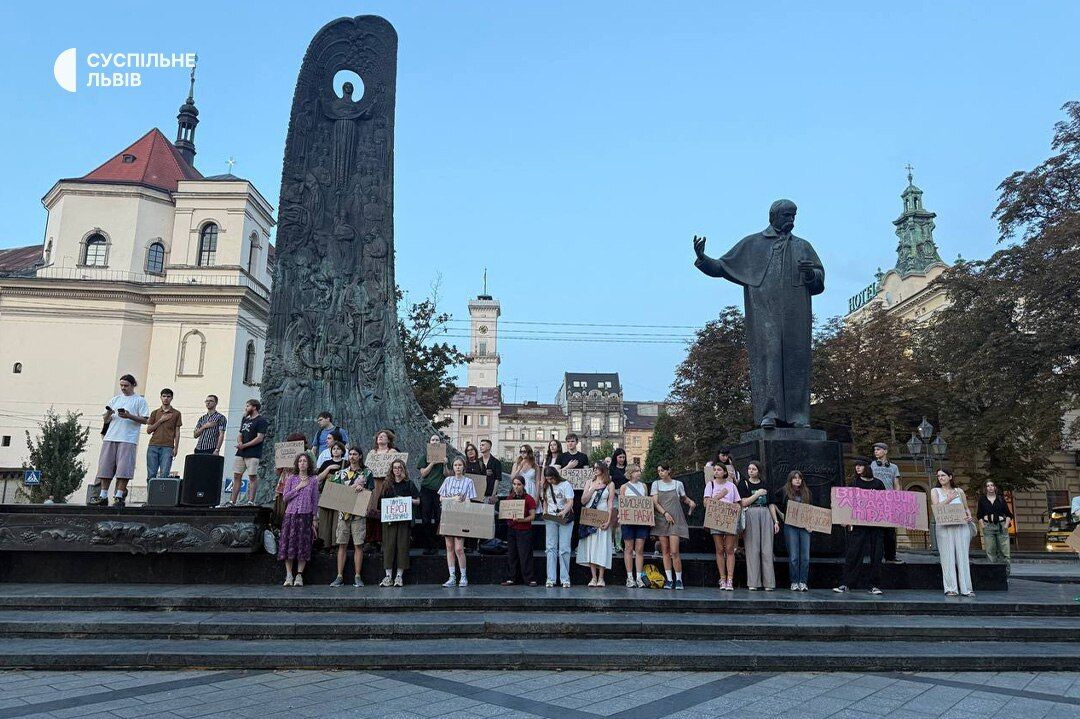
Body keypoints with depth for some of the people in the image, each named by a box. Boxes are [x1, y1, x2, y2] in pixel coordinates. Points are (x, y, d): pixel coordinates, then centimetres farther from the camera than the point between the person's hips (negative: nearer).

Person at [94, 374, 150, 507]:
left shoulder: (140, 400, 6)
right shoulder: (115, 399, 20)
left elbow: (145, 420, -1)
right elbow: (105, 420, 20)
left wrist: (129, 416, -14)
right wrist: (108, 414, -2)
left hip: (128, 439, -5)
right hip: (110, 438, 5)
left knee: (123, 469, -9)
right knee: (105, 468, 2)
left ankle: (119, 497, -5)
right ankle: (103, 497, 8)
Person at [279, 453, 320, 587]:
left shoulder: (313, 480, 9)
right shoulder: (291, 478, 9)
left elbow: (315, 500, 9)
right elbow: (285, 497, 3)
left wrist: (314, 518, 4)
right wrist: (298, 487, -7)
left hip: (306, 515, 0)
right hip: (291, 514, 0)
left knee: (303, 545, -4)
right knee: (289, 542, -4)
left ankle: (299, 575, 1)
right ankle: (289, 575, 2)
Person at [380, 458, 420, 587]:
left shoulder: (409, 484, 7)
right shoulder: (387, 484, 13)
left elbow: (418, 501, 6)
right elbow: (382, 502, 15)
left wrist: (406, 500, -10)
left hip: (404, 519, -1)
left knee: (402, 545, -3)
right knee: (389, 545, -2)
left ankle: (399, 576, 2)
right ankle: (388, 576, 2)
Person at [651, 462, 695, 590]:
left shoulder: (678, 484, 7)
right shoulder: (656, 484, 8)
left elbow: (684, 498, 21)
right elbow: (655, 502, 0)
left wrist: (690, 501, -1)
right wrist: (665, 513, -13)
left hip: (676, 519, -2)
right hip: (661, 519, 2)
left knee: (674, 551, -9)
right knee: (665, 551, 2)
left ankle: (679, 579, 2)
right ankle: (669, 579, 8)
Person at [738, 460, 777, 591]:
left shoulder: (765, 485, 15)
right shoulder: (743, 484, 6)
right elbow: (743, 503, -4)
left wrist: (775, 521, 10)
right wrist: (758, 494, -4)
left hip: (765, 515, 3)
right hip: (750, 515, -3)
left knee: (767, 549, 0)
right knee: (752, 549, -4)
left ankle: (768, 583, 3)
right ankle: (753, 583, -1)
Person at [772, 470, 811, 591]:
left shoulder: (806, 492, 14)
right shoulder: (784, 491, 4)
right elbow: (772, 504, 4)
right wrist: (776, 520, -3)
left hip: (804, 527, 3)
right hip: (790, 527, -3)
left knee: (805, 556, -1)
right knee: (793, 556, -4)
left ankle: (803, 582, 7)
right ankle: (794, 582, 4)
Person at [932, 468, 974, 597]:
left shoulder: (959, 491, 16)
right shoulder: (935, 491, 11)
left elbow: (966, 508, 20)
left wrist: (969, 516, 1)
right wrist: (949, 499, -8)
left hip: (961, 526, 2)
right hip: (944, 527, -2)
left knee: (962, 557, -2)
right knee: (947, 557, -6)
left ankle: (966, 588, 0)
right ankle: (950, 589, -5)